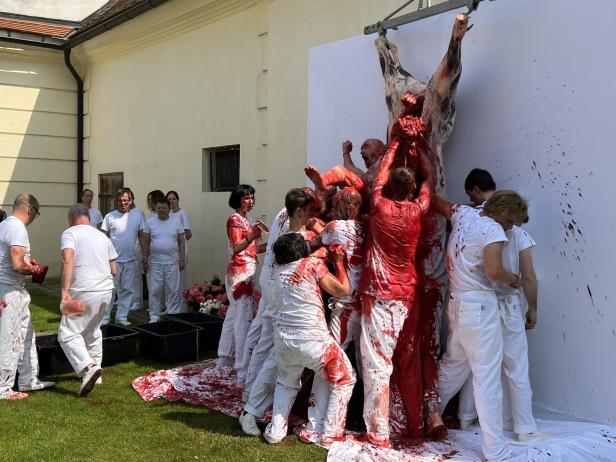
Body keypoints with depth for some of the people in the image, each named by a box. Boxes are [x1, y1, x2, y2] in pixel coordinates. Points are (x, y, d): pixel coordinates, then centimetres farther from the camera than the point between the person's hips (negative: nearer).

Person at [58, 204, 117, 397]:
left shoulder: (70, 233, -1)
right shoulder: (103, 237, 17)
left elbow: (68, 260, -19)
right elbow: (113, 270, 17)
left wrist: (64, 291, -21)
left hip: (84, 293, -7)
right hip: (107, 291, 7)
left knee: (68, 333, -1)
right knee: (92, 330, 24)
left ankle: (88, 367, -19)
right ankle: (95, 368, 28)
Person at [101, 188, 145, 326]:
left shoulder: (137, 216, 6)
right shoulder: (109, 216, 1)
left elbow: (142, 237, 8)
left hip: (131, 260, 2)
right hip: (113, 260, -2)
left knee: (127, 290, 8)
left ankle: (121, 317, 18)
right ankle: (104, 318, 5)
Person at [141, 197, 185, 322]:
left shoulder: (176, 222, 4)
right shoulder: (150, 222, 3)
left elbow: (181, 242, 6)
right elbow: (146, 243, 5)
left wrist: (182, 260, 1)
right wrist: (144, 260, 1)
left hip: (172, 262, 0)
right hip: (155, 262, 0)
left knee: (173, 290, 4)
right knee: (154, 291, 3)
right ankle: (154, 316, 13)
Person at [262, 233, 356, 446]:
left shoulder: (277, 272, 11)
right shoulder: (313, 264, -4)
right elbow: (342, 290, -3)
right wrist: (338, 262, 9)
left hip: (284, 341, 5)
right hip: (313, 341, -5)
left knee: (286, 383, 31)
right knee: (345, 380, 15)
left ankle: (276, 431, 24)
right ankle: (331, 434, 12)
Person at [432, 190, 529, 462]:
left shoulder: (464, 214, 7)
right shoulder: (492, 229, -14)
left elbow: (438, 204, 24)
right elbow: (493, 272, -24)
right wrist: (513, 280, -5)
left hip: (457, 304, 8)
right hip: (479, 306, -8)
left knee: (453, 366, 23)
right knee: (487, 378, -6)